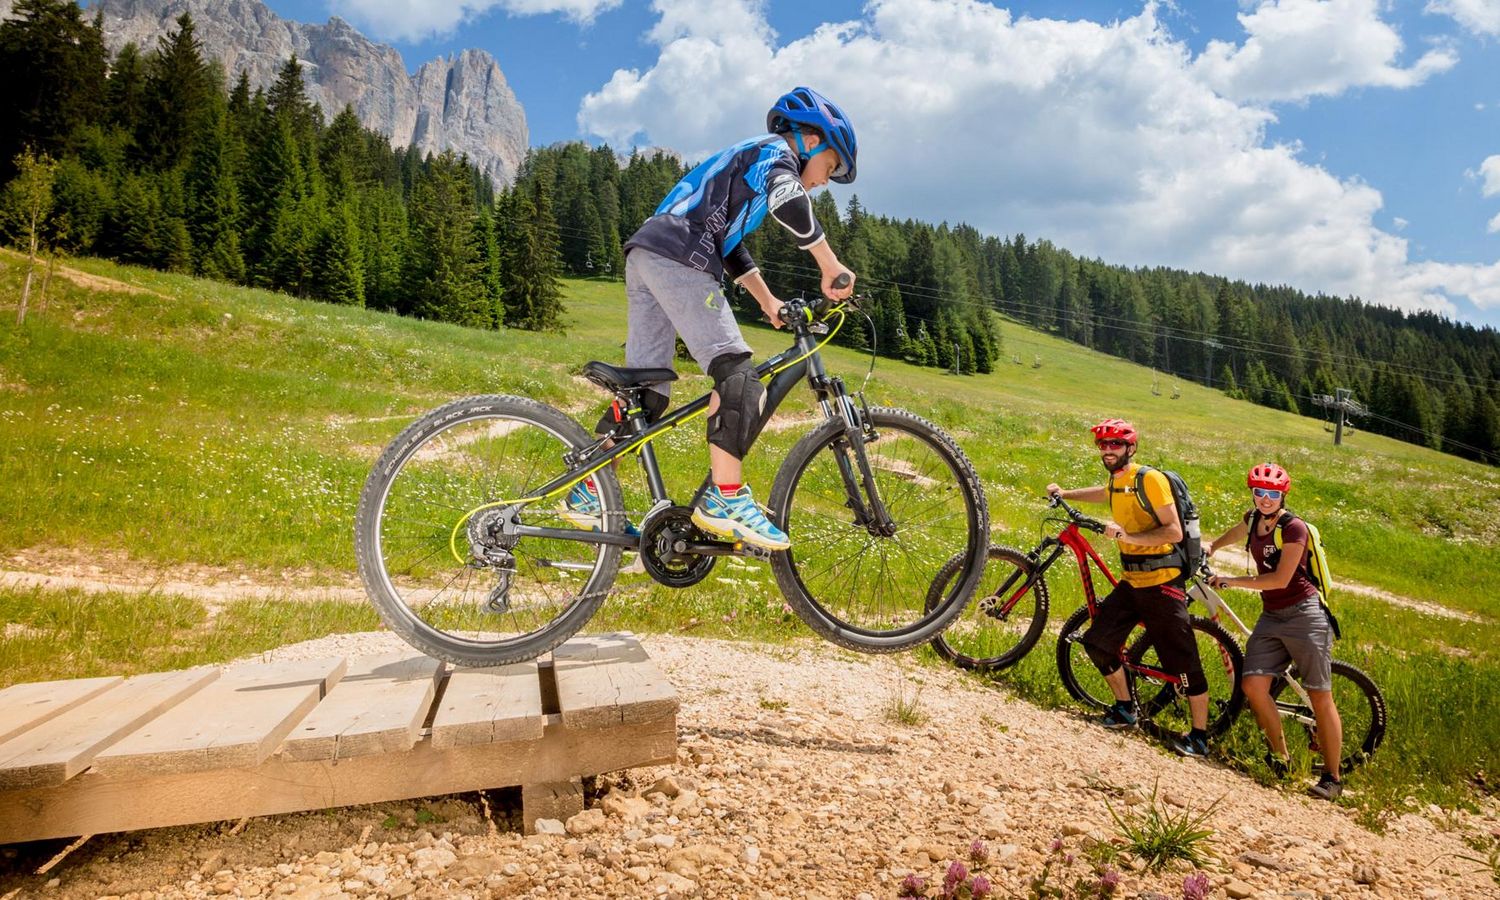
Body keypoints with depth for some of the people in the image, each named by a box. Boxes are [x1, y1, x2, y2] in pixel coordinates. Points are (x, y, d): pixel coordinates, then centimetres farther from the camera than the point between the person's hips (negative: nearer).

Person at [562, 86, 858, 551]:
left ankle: (587, 494, 12)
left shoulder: (747, 158, 34)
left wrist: (769, 302, 32)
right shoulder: (776, 150, 5)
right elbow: (787, 200, -19)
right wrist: (831, 267, -17)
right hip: (676, 258, -10)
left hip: (644, 255, 10)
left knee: (645, 393, 9)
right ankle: (724, 497, -22)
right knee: (735, 373, -16)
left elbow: (729, 244, 36)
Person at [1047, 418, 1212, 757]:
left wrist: (1129, 536, -28)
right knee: (1096, 642, 6)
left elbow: (1174, 531, -19)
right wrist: (1066, 494, 33)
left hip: (1162, 583, -8)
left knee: (1184, 661, -2)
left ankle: (1199, 736, 10)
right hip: (1132, 581, 8)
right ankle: (1125, 708, 24)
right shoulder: (1115, 482, 11)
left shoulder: (1150, 479, -14)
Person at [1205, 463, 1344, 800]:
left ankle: (1332, 777, 9)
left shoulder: (1293, 528, -14)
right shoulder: (1254, 519, 6)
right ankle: (1279, 755, 12)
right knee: (1253, 684, -7)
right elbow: (1234, 534, 33)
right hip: (1270, 617, 6)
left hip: (1304, 615, -6)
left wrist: (1231, 581, -16)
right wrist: (1209, 548, 21)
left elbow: (1280, 579, -19)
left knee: (1320, 696, -1)